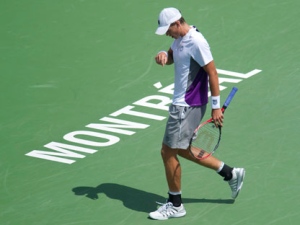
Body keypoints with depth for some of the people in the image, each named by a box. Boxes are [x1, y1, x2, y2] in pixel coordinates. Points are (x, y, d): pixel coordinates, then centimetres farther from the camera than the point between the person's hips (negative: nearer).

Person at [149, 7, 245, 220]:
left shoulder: (196, 42, -21)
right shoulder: (180, 38, 7)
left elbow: (212, 72, -20)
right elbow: (171, 57, 20)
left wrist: (216, 106, -19)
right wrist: (163, 55, -5)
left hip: (188, 106, -10)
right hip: (181, 103, 10)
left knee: (168, 151, -3)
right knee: (181, 149, 18)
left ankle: (175, 205, 11)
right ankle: (230, 173, 24)